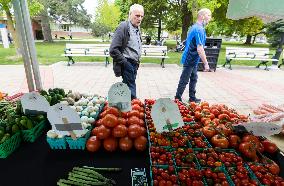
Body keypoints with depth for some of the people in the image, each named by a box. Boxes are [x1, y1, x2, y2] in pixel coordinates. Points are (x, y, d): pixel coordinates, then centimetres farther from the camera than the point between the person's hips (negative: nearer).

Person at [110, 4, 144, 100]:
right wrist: (125, 63, -15)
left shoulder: (137, 29, 14)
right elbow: (113, 50, -18)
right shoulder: (123, 27, -12)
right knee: (131, 89, -5)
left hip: (134, 64, 8)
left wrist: (137, 63, 14)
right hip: (127, 64, -8)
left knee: (127, 87, 15)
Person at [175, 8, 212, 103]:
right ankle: (178, 99, 10)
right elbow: (199, 49, -27)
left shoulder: (195, 27, 13)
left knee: (194, 79, 16)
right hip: (190, 60, -10)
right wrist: (206, 63, -22)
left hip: (192, 60, 10)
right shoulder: (199, 29, -19)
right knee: (184, 81, -2)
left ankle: (192, 98, 27)